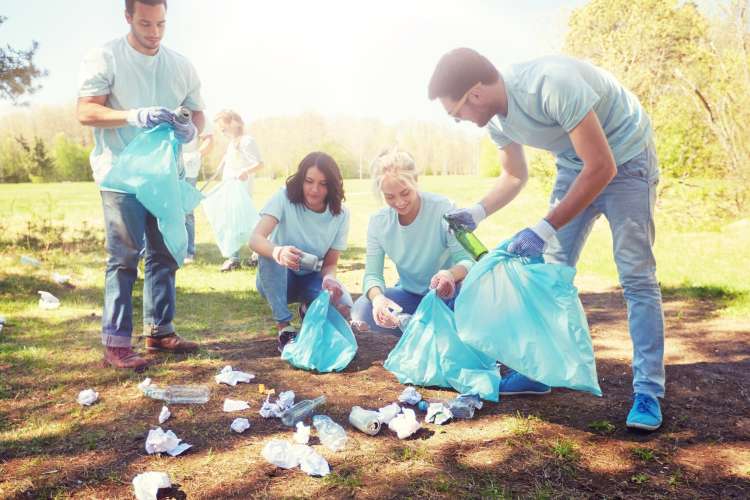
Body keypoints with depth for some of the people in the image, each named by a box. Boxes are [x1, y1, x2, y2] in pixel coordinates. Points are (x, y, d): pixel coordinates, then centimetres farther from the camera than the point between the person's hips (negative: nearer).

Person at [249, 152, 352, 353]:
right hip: (278, 279, -2)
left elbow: (330, 263, -10)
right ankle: (285, 329, -23)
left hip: (311, 278, 2)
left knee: (343, 306, -28)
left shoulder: (340, 213, -12)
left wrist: (329, 279, -35)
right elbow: (255, 239, -34)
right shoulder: (285, 197, -20)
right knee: (270, 253, -36)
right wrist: (278, 252, -57)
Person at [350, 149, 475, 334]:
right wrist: (377, 297, -37)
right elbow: (372, 274, -12)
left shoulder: (444, 209, -19)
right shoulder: (378, 222, -10)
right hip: (410, 295, 3)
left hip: (447, 293, -2)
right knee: (361, 311, -25)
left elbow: (468, 260, -20)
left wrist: (451, 274, -45)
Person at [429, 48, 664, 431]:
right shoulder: (496, 120, -9)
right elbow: (514, 176, 7)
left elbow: (602, 168, -32)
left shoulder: (552, 86, -34)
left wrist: (545, 229, -34)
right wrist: (477, 213, -11)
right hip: (575, 166, 7)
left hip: (624, 160, -7)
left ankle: (648, 392, -2)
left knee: (636, 277, -10)